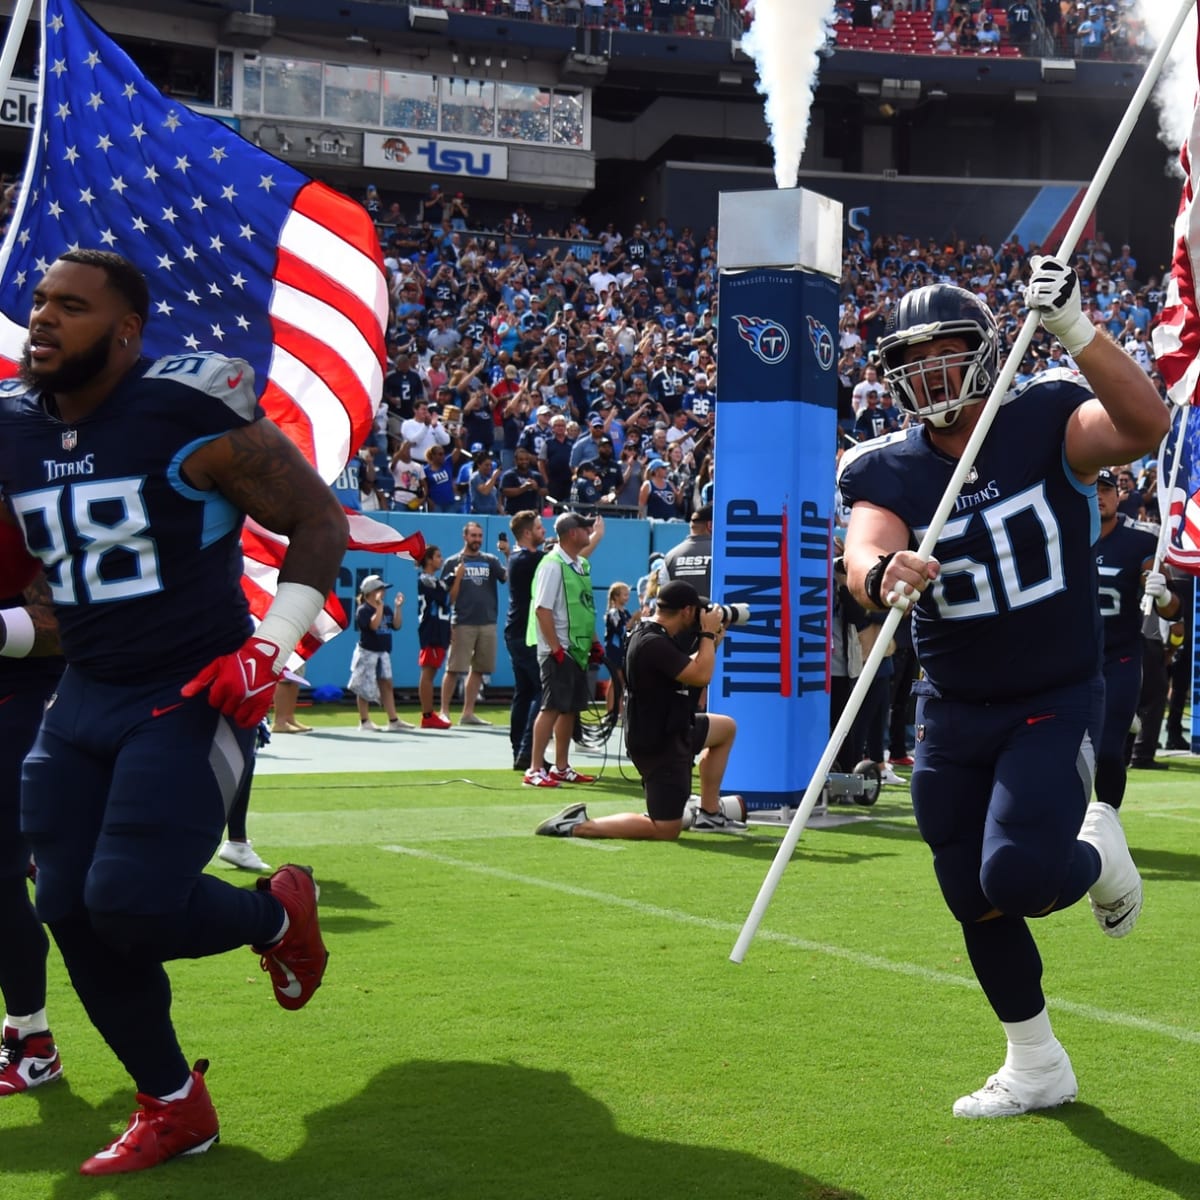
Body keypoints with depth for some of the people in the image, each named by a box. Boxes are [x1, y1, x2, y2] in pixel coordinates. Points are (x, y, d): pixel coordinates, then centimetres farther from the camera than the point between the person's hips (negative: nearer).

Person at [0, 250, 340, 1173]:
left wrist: (272, 647, -16)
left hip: (196, 692, -6)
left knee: (131, 906, -17)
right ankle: (174, 1108, 22)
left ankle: (277, 913, 17)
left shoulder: (190, 411, -15)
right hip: (85, 693, 7)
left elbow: (320, 521, -8)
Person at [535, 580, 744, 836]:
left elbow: (689, 668, 21)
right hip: (658, 744, -11)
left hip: (665, 731, 11)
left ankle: (708, 814, 27)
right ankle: (578, 826, -8)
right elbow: (700, 676, -27)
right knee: (666, 830, -6)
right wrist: (708, 634, -13)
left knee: (727, 727, 27)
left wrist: (713, 642, 15)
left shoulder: (652, 635, 6)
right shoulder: (654, 644, -27)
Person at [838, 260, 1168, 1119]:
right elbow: (864, 555, -26)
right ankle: (1038, 1067, 33)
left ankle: (1097, 855, 15)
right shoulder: (887, 472, -5)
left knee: (1017, 879, -22)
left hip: (1057, 702, -4)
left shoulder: (1046, 421, -10)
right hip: (954, 715, 4)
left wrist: (1073, 329, -40)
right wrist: (884, 574, -50)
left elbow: (1146, 426, -30)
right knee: (976, 905, 10)